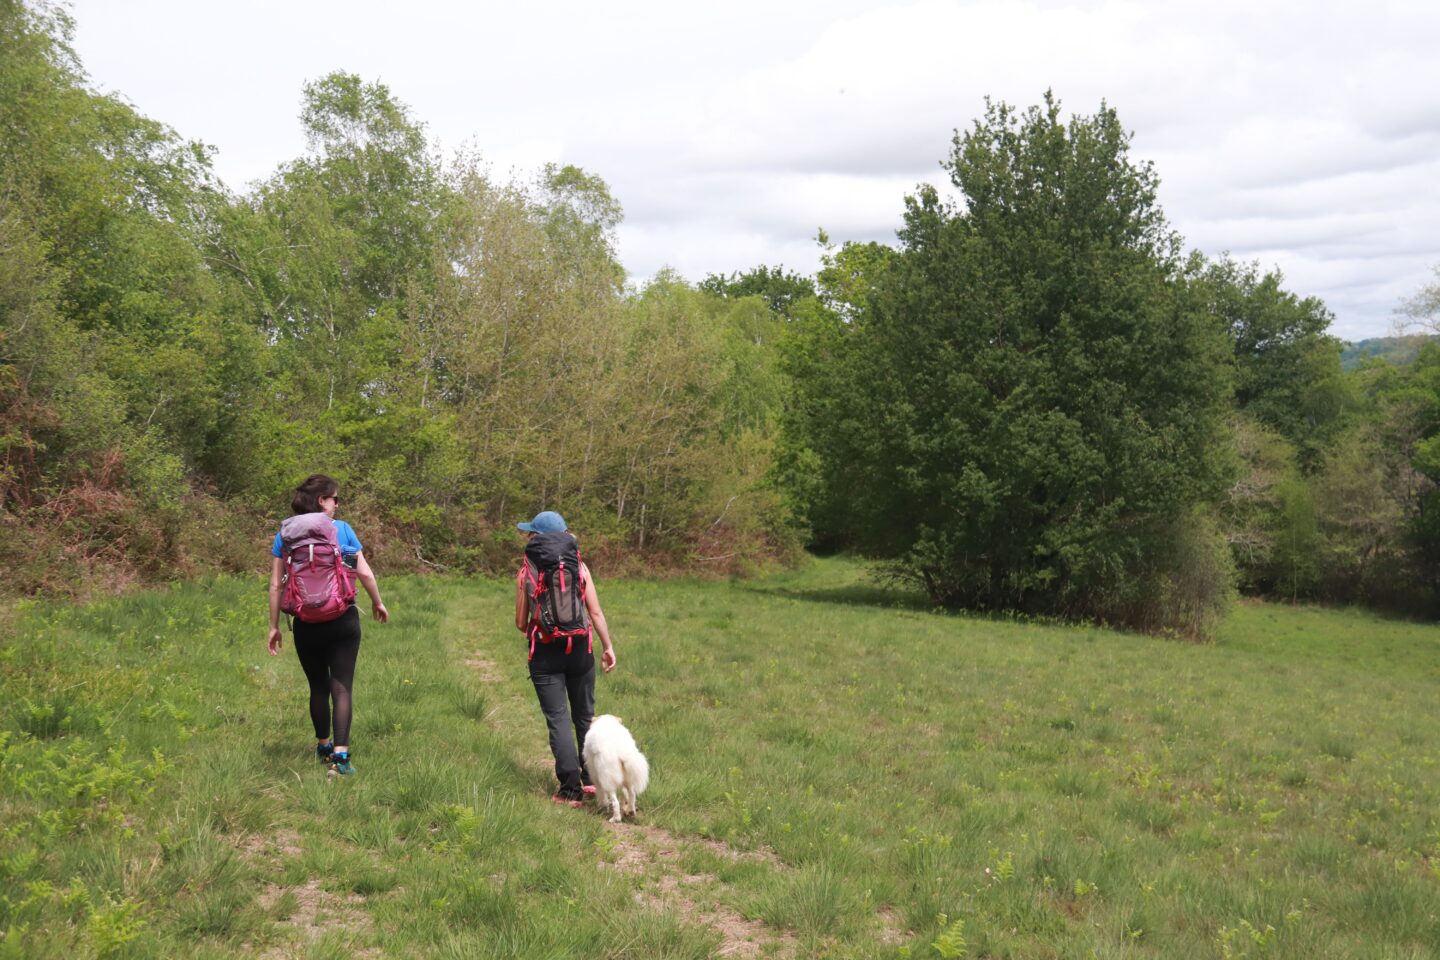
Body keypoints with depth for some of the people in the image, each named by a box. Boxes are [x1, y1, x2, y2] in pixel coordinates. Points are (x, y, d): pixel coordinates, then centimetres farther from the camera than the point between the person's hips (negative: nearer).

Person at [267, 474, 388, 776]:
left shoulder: (286, 535, 1)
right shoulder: (343, 529, -3)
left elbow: (276, 584, -1)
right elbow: (365, 573, -3)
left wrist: (274, 626, 6)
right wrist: (378, 604, 14)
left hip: (306, 624, 2)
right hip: (343, 621, -2)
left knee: (318, 687, 17)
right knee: (341, 687, -1)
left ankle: (324, 747, 32)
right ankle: (340, 754, -12)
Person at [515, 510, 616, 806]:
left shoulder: (526, 572, -4)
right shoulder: (579, 567, 0)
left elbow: (521, 623, 1)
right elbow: (596, 612, -3)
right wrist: (608, 646, 5)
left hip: (545, 653, -2)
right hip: (580, 649, 2)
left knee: (558, 720, 0)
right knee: (585, 716, 17)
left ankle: (571, 790, -4)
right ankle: (592, 779, 23)